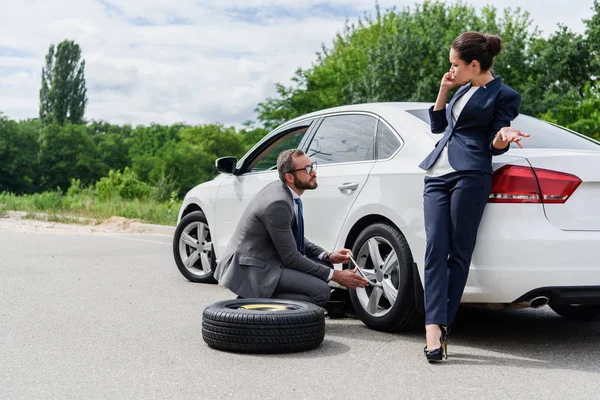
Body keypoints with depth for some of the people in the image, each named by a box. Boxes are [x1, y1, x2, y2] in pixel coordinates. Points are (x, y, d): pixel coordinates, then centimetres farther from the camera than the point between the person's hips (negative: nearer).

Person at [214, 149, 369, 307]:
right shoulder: (278, 203, -23)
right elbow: (291, 258, -19)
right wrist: (335, 275, -13)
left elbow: (294, 237, 18)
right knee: (321, 291, -20)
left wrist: (327, 256, 4)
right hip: (251, 270, -10)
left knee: (324, 265, 12)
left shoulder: (282, 189, 6)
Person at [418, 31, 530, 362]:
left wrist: (504, 139, -21)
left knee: (459, 253, -6)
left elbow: (494, 146, 2)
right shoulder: (463, 90, 24)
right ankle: (434, 328, -17)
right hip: (436, 174, 6)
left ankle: (442, 326, -3)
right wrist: (443, 92, 16)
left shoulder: (504, 96, 3)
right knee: (435, 249, -9)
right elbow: (437, 126, 28)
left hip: (470, 176, -6)